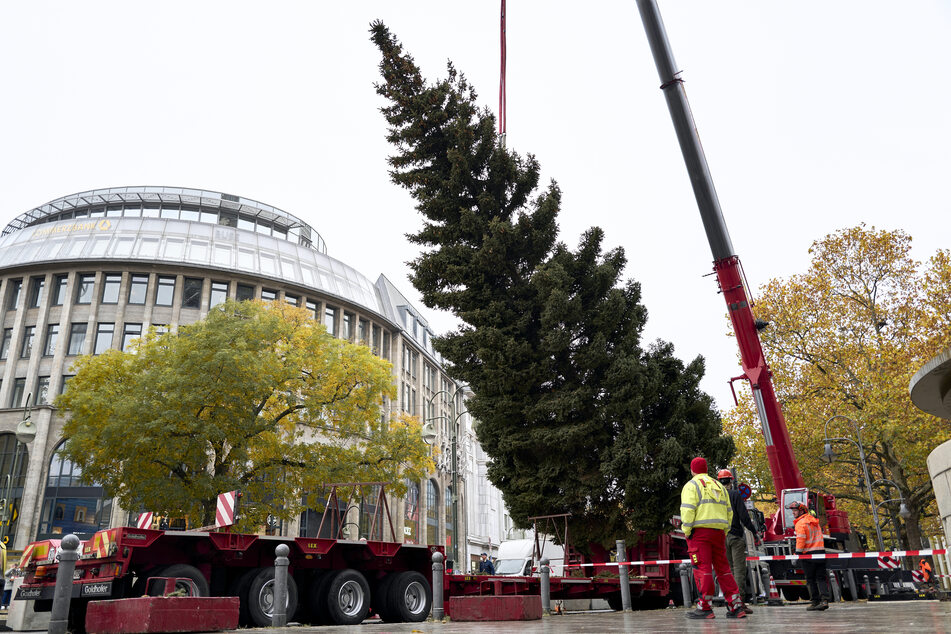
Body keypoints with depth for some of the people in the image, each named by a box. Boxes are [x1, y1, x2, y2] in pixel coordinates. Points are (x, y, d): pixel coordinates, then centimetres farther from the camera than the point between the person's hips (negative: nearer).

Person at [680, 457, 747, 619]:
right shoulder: (719, 486, 19)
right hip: (718, 532, 6)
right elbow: (729, 512, 18)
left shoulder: (691, 485, -2)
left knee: (702, 568, -5)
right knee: (723, 568, 11)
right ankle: (736, 606, 9)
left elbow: (687, 510, -14)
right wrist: (724, 532, 19)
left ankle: (705, 607, -5)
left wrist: (686, 531, -7)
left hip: (699, 532, -6)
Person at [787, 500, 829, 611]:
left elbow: (801, 540, -16)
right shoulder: (814, 521, 16)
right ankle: (824, 600, -1)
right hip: (821, 551, 7)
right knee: (821, 578, 8)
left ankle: (815, 602, 5)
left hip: (809, 554, -7)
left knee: (811, 579, 2)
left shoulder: (801, 523, -10)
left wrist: (797, 554, -14)